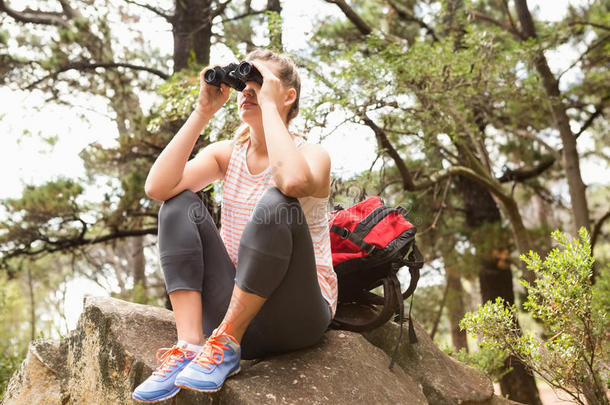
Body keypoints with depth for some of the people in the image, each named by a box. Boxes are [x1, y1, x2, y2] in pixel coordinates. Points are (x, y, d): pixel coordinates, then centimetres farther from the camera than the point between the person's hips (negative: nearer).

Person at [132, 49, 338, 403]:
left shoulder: (313, 155, -7)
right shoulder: (227, 154, 7)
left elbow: (294, 182, -35)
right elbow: (157, 187, -11)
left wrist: (268, 104, -23)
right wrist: (203, 112, -11)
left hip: (296, 317, -5)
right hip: (235, 307, 5)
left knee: (276, 201, -29)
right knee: (179, 203, -10)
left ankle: (226, 346, -21)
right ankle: (189, 346, -21)